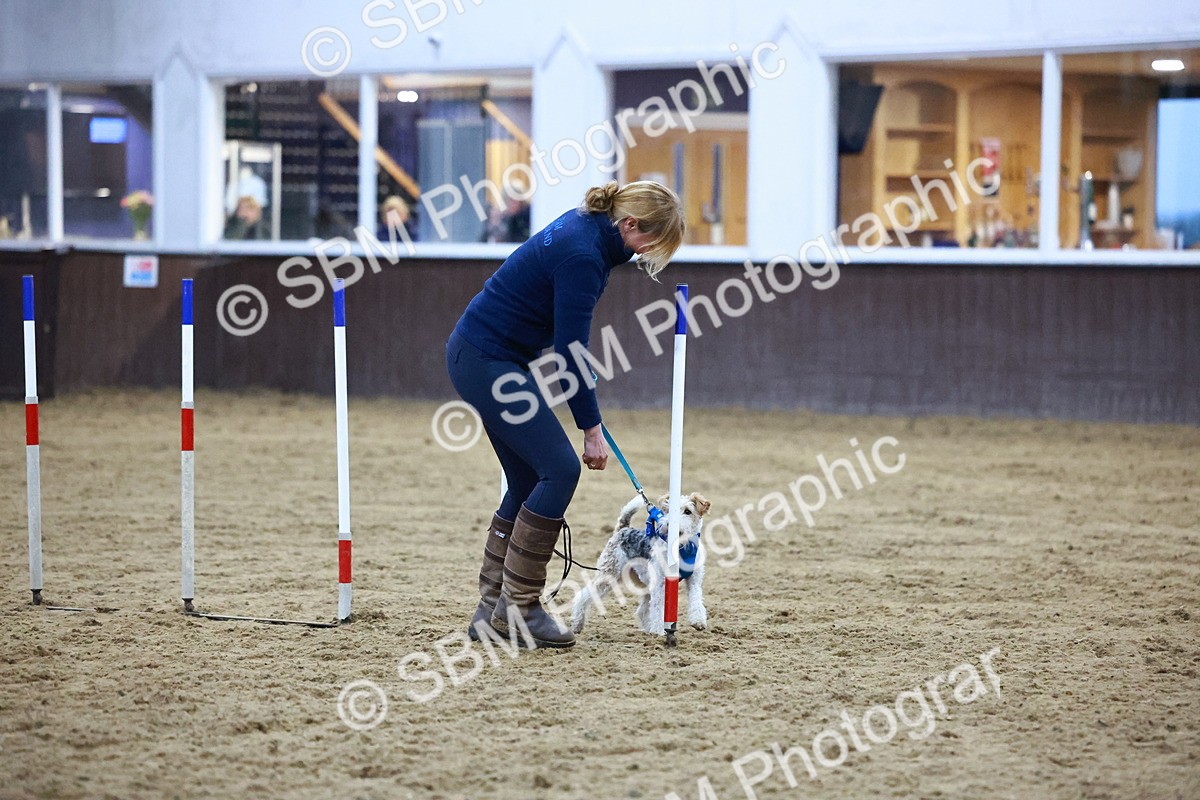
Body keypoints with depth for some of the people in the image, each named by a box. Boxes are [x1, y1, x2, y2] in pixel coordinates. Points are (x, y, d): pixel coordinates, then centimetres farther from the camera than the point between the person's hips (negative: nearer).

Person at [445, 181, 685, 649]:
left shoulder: (586, 226, 5)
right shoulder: (583, 256, -23)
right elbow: (570, 351, -20)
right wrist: (590, 427, -13)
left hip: (482, 356, 10)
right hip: (487, 361, -10)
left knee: (529, 482, 9)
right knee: (559, 469, -11)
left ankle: (492, 609, 11)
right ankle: (516, 607, -7)